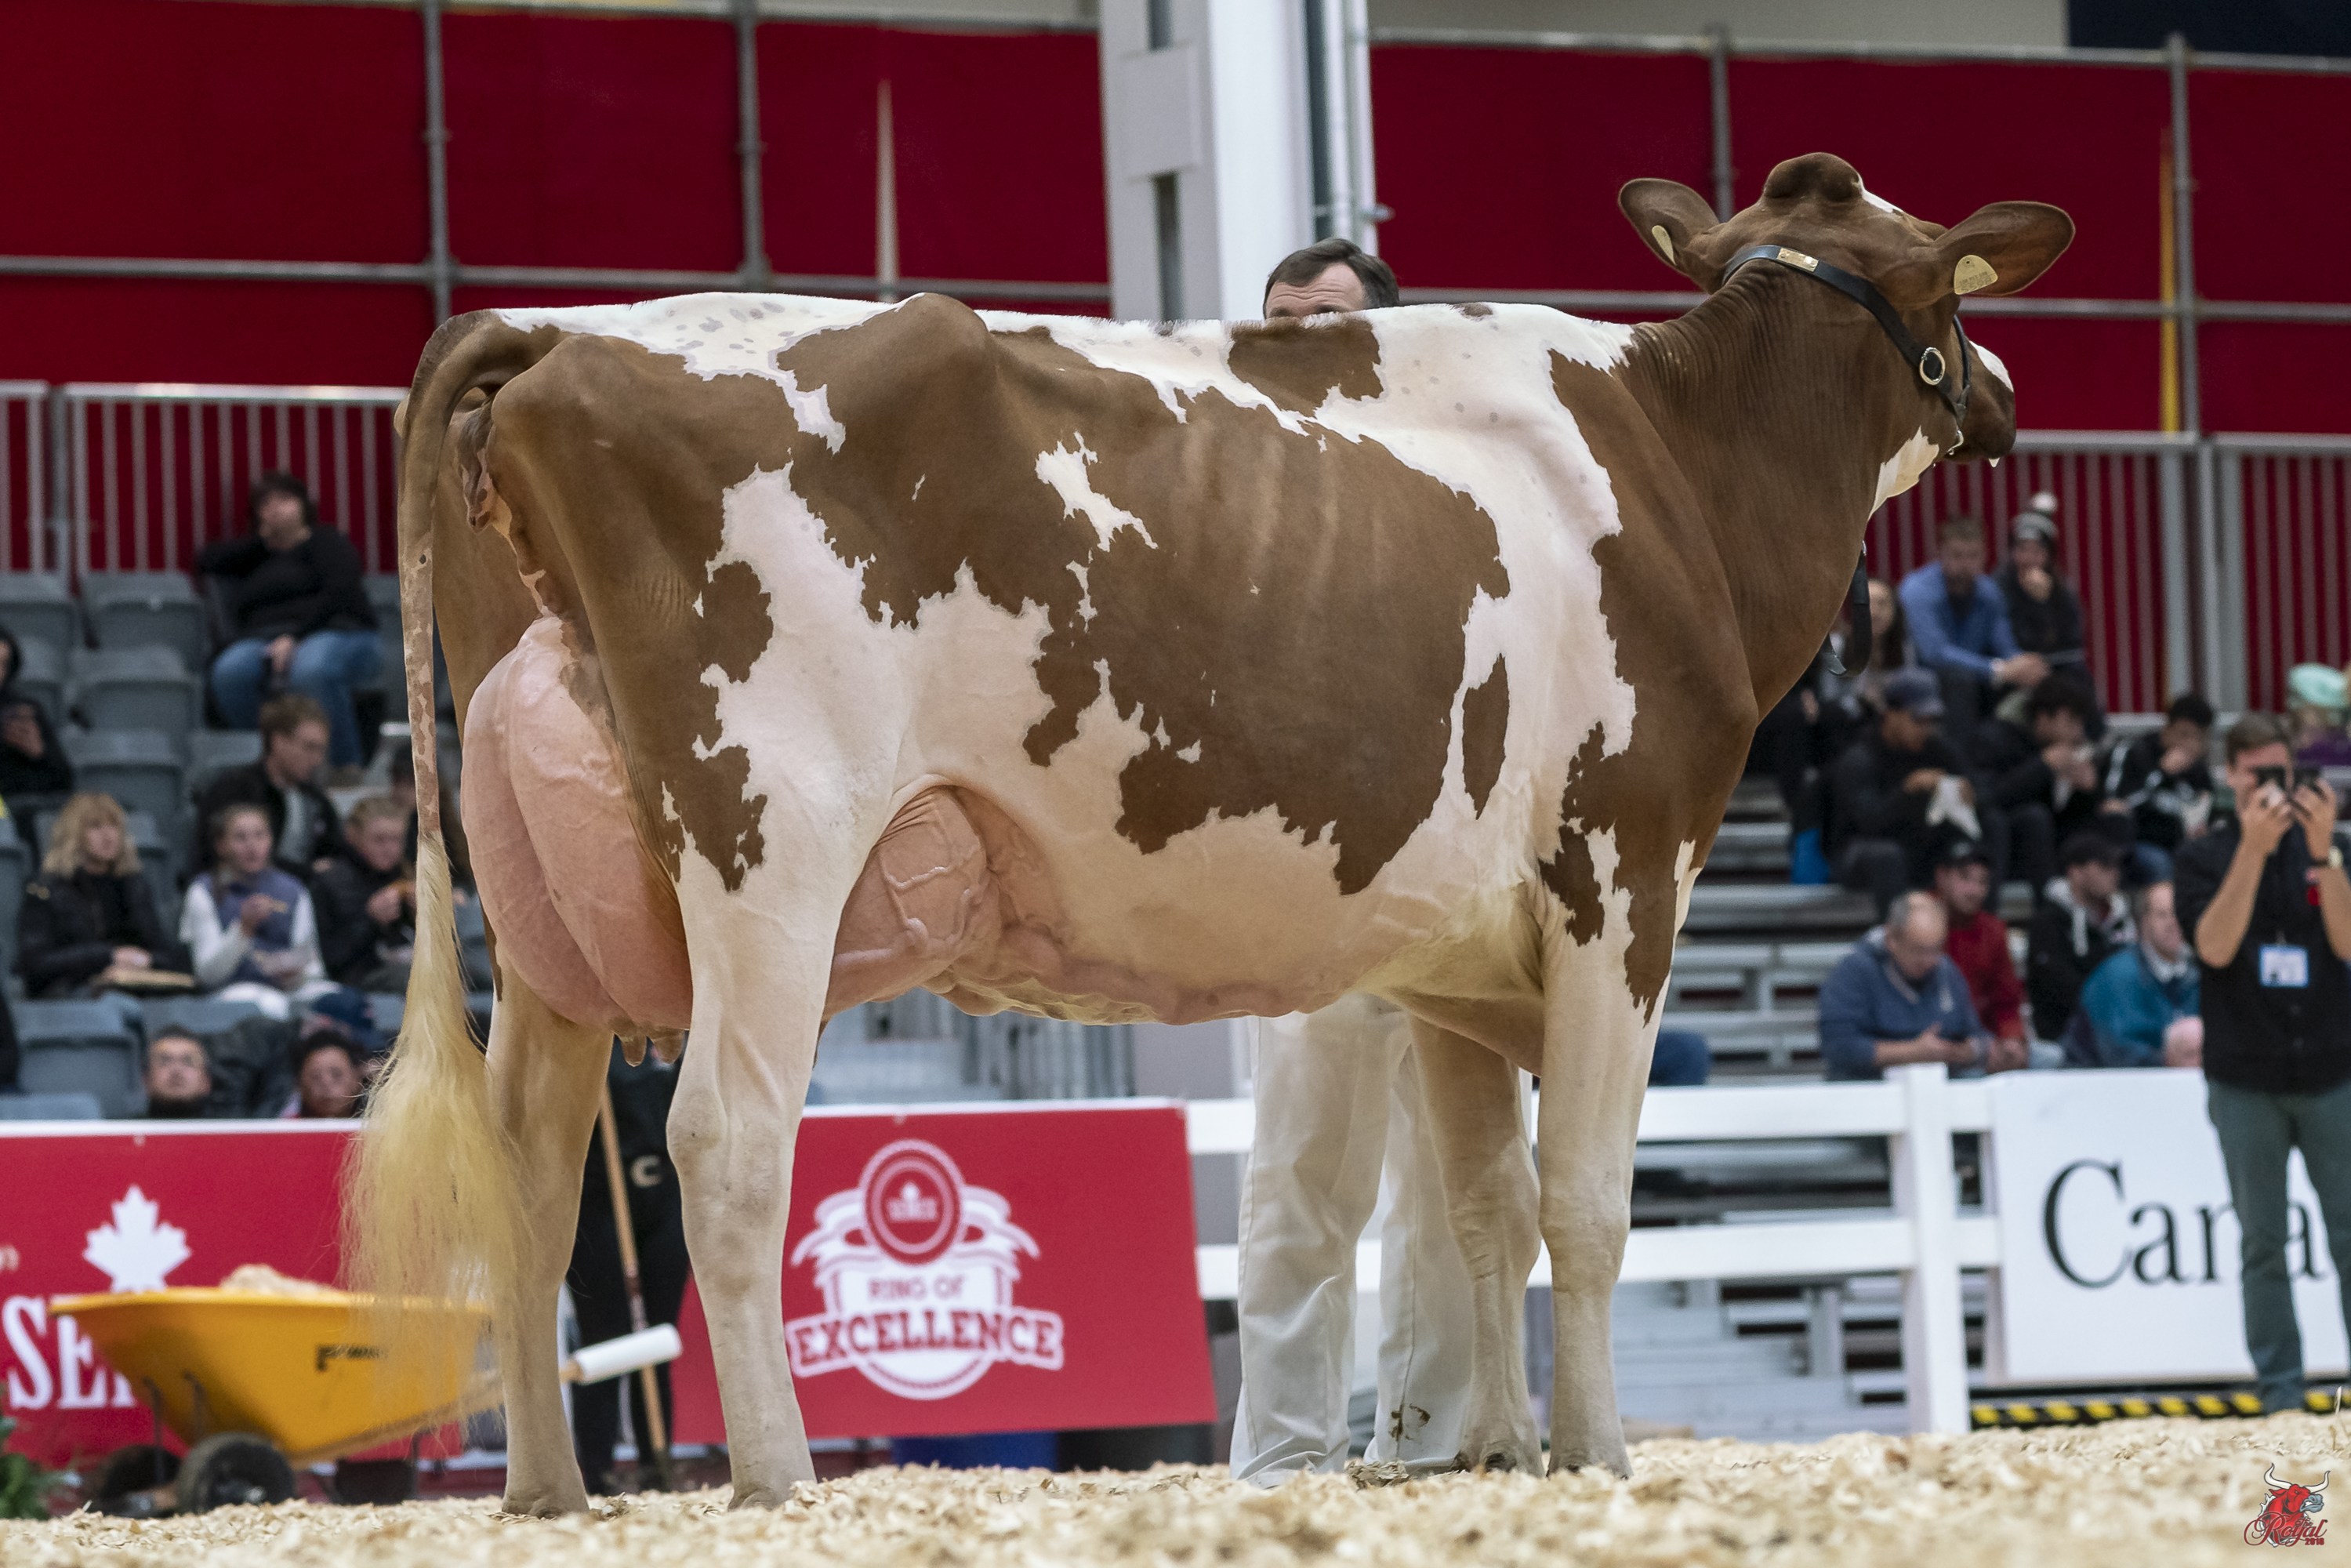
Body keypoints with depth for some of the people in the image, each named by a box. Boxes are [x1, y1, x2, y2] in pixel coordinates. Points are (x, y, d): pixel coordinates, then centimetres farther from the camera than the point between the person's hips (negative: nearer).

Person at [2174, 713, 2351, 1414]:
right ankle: (2281, 1391, 8)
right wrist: (2253, 849, -20)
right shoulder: (2204, 856, 3)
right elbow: (2215, 946, -12)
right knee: (2263, 1242, 3)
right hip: (2246, 1079, -1)